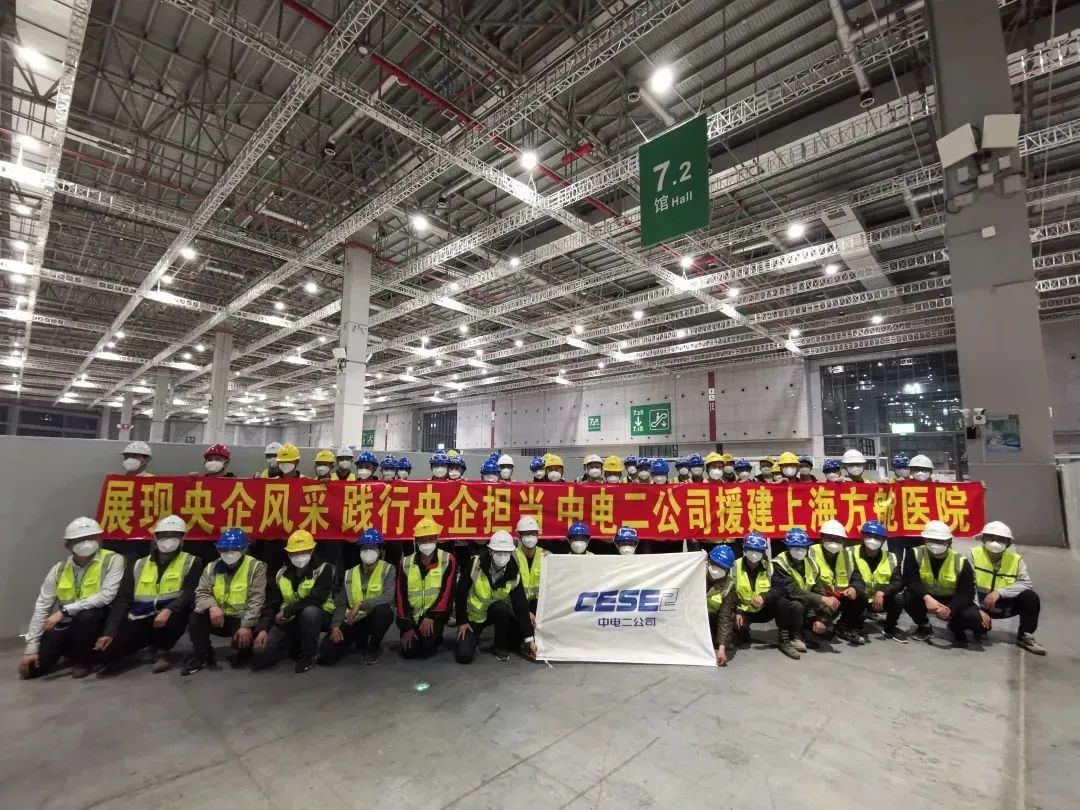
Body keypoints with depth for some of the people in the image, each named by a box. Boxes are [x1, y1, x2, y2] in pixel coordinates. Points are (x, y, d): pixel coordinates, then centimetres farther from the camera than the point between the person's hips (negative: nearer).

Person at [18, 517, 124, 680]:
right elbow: (42, 607, 0)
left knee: (86, 615, -36)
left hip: (96, 620, -4)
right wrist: (31, 648, -2)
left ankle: (83, 659, -7)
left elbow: (106, 597, -24)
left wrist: (64, 611, -25)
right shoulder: (59, 569, -2)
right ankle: (72, 651, 25)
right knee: (33, 668, -8)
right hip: (67, 624, 4)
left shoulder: (113, 560, -16)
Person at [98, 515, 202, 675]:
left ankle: (161, 651, -6)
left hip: (168, 617, -3)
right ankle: (152, 644, 15)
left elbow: (190, 594, -13)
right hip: (139, 620, 3)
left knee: (176, 614, -36)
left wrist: (168, 610, -31)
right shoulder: (138, 565, 8)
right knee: (106, 654, -17)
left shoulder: (191, 562, -2)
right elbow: (123, 601, 6)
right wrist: (109, 632, -4)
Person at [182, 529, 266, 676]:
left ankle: (243, 654, 11)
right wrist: (212, 606, -24)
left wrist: (246, 626, -25)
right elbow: (201, 593, -2)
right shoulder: (212, 568, 3)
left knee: (242, 640, -29)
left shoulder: (256, 567, -13)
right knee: (196, 616, -21)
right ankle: (202, 656, 0)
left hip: (242, 619, -4)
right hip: (219, 617, 4)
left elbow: (256, 600, -17)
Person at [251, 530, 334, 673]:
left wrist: (285, 612, -18)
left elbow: (316, 599, -25)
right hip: (290, 620, 5)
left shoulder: (323, 569, -15)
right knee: (260, 654, -13)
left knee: (310, 611, -39)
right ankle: (296, 646, 18)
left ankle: (308, 655, -12)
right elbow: (270, 604, 3)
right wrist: (262, 629, -13)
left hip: (317, 616, -5)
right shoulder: (281, 574, 3)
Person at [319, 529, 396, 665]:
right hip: (354, 620, 4)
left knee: (383, 610, -38)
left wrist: (361, 605, -29)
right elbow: (340, 604, 5)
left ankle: (374, 647, -7)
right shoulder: (350, 574, 3)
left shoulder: (388, 569, -10)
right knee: (326, 655, -14)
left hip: (376, 617, -3)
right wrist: (335, 626, -10)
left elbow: (388, 597, -24)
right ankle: (361, 642, 18)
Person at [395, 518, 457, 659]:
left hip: (435, 613, -3)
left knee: (427, 650, -19)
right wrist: (406, 627, -6)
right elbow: (400, 596, -3)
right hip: (413, 616, 3)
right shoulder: (406, 563, -3)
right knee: (409, 652, -7)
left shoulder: (448, 560, -11)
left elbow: (447, 593, -13)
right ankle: (412, 633, 24)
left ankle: (435, 637, 15)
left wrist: (431, 616, -18)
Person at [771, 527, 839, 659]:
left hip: (805, 606, 6)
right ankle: (786, 639, -15)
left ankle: (799, 634, 14)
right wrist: (823, 599, -34)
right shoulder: (780, 563, -22)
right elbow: (794, 592, -31)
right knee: (797, 606, -36)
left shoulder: (811, 563, -1)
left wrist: (821, 619, -12)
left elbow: (819, 590, -2)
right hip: (785, 606, -6)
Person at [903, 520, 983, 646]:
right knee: (907, 597, -33)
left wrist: (950, 609, -36)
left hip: (951, 601, 0)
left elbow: (967, 594, -18)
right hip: (926, 599, 0)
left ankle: (956, 627, 13)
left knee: (977, 620, -27)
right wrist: (926, 598, -41)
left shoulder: (960, 562, -16)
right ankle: (924, 626, 1)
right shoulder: (915, 555, -16)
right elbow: (911, 581, -22)